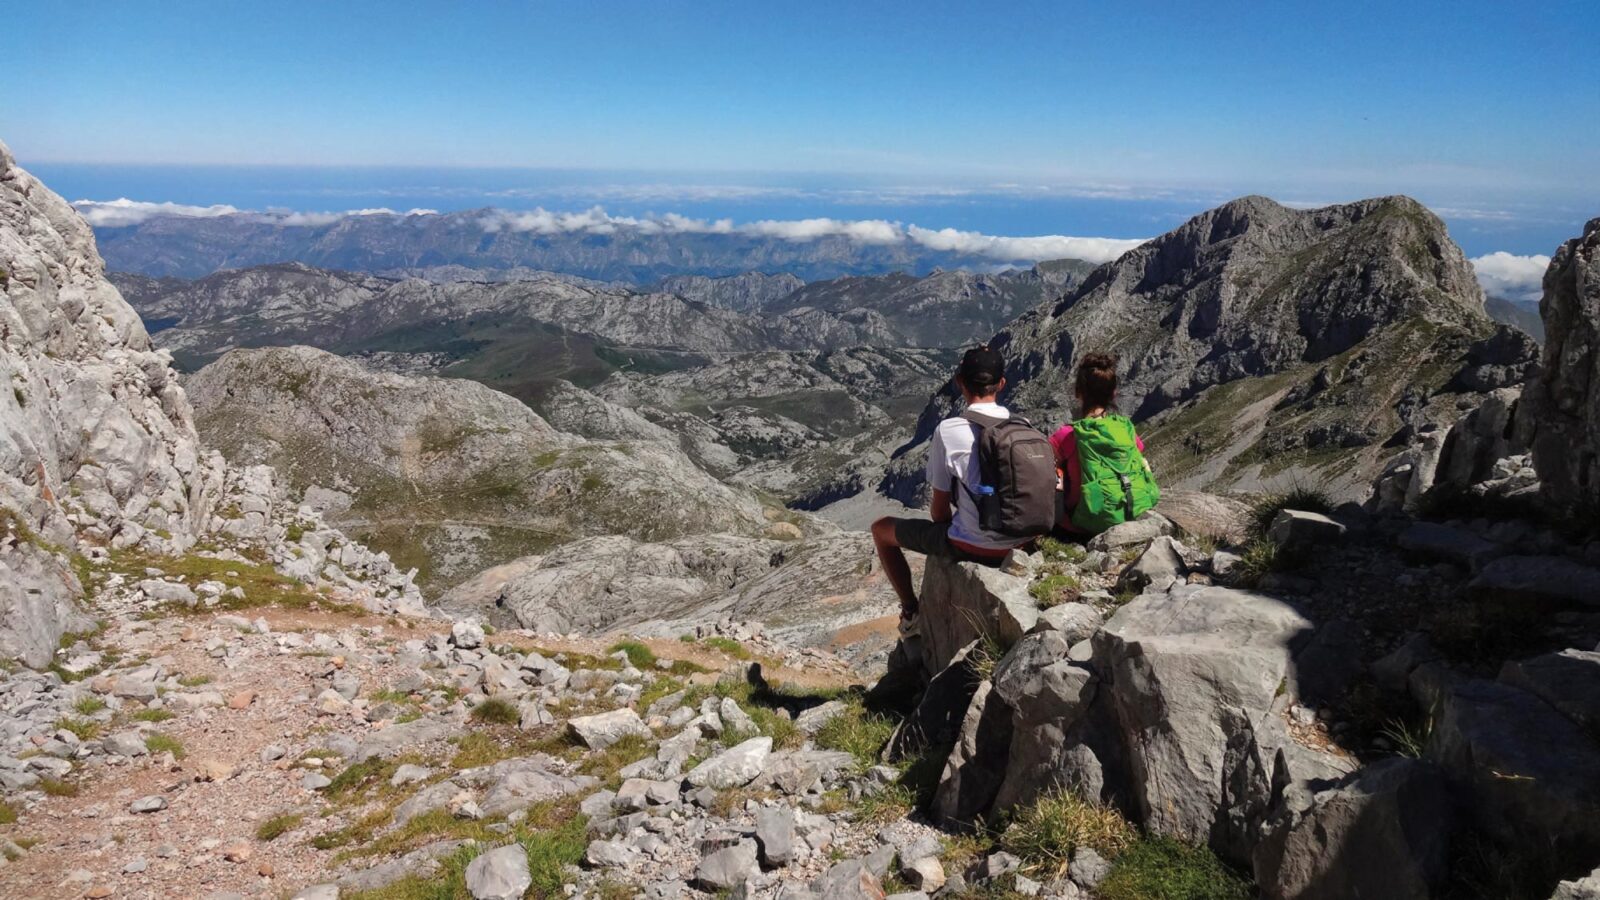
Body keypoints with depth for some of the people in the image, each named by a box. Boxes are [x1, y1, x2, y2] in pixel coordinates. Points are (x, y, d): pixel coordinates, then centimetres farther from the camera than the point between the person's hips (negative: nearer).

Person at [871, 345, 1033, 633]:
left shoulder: (948, 430, -17)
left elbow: (940, 510, -10)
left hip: (974, 548, -5)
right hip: (1021, 541, 5)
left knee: (881, 528, 17)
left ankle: (910, 612, 23)